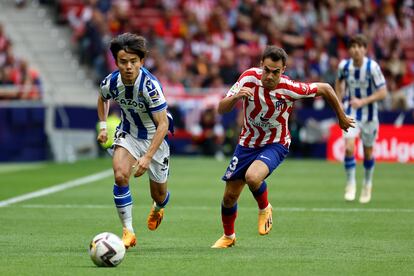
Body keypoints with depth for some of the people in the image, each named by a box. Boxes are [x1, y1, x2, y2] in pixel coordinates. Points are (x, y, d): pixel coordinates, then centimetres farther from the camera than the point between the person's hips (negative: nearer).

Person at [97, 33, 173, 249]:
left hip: (154, 137, -2)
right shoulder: (110, 83, -17)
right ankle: (128, 231, -16)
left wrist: (147, 157, -37)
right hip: (127, 133, 3)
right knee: (120, 175, -25)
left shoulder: (150, 85, -32)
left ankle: (158, 208, 49)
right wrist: (103, 126, 2)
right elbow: (103, 98, 11)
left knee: (159, 196, 9)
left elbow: (163, 124, -31)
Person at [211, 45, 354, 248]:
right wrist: (235, 97, -39)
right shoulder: (249, 78, -19)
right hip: (248, 143, 3)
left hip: (275, 145, -3)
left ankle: (264, 209, 0)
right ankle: (228, 236, 37)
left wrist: (341, 117, 4)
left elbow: (324, 88, -8)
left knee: (253, 177, -34)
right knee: (229, 196, 7)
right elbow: (221, 109, -18)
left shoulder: (289, 89, -25)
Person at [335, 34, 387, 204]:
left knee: (368, 152, 11)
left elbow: (383, 93, -17)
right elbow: (339, 82, 15)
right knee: (349, 147, -17)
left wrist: (363, 102, -27)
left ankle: (367, 184, 35)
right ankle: (351, 184, -1)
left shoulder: (373, 67, -18)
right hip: (350, 114, 1)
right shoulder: (344, 66, -8)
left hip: (369, 115, -1)